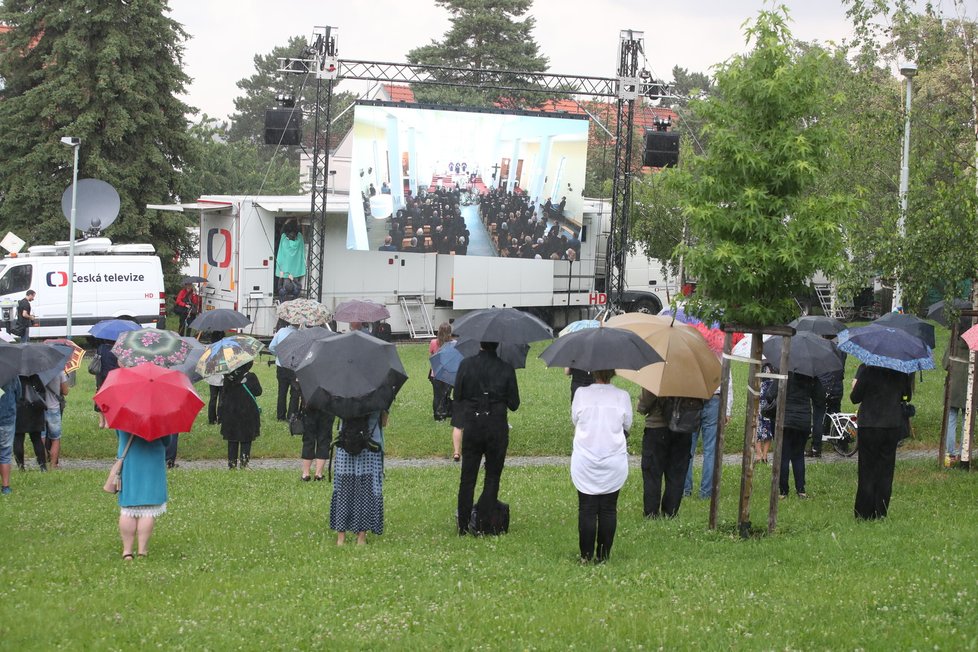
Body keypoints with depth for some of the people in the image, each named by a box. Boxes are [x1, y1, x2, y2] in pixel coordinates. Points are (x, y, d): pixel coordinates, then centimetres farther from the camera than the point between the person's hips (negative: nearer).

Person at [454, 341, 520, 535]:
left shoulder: (466, 365, -5)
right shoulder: (506, 369, -8)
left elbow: (457, 397, 1)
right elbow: (513, 404, -3)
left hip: (471, 426, 1)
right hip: (497, 428, -1)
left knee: (467, 477, 11)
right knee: (492, 477, 9)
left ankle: (463, 525, 12)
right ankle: (483, 524, 4)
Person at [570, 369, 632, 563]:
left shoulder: (581, 394, -5)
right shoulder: (622, 396, -4)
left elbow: (575, 420, 6)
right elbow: (627, 425, 8)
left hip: (584, 463, 0)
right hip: (614, 463, 0)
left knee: (586, 509, 5)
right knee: (609, 509, 7)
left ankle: (586, 555, 6)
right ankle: (603, 555, 9)